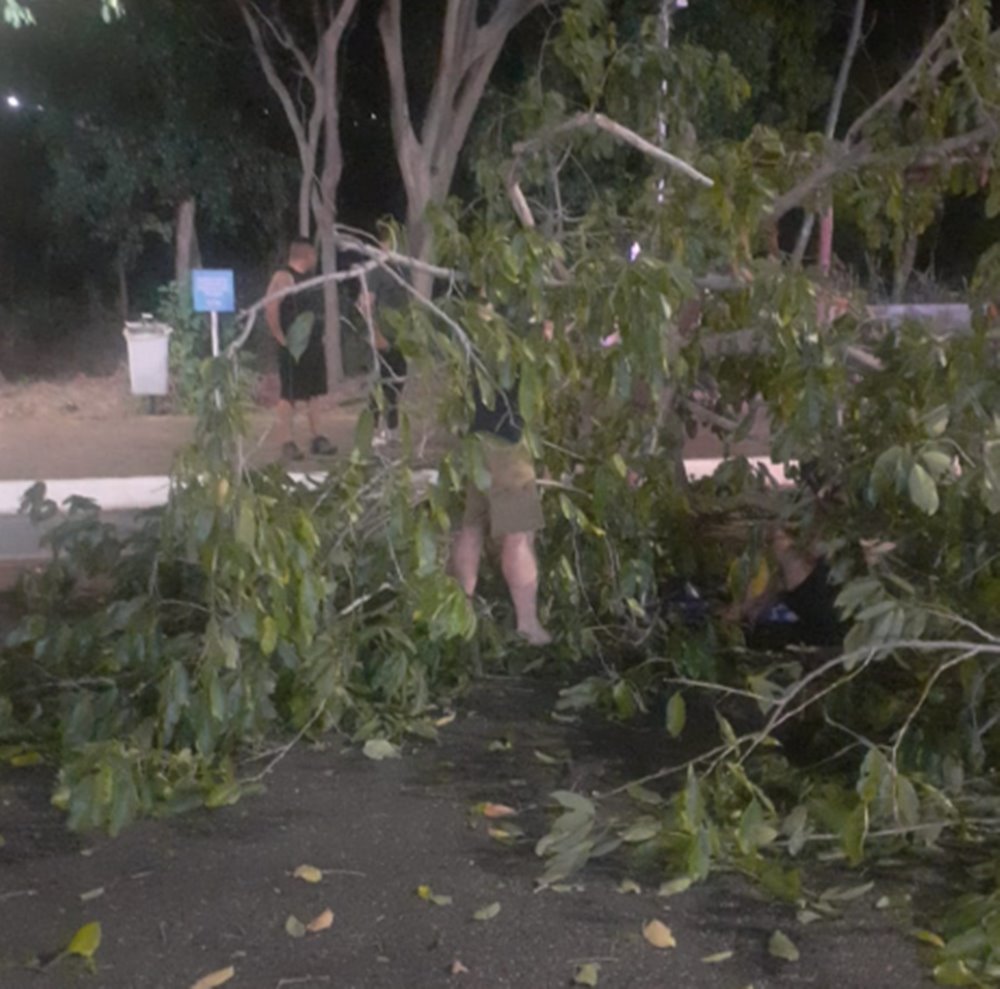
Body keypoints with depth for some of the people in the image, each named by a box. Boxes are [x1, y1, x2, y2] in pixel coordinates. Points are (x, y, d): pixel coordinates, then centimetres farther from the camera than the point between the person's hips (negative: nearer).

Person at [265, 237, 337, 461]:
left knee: (313, 394, 13)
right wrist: (281, 337, -20)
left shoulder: (310, 278, 15)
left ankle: (316, 438, 20)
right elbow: (270, 309, -23)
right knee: (289, 396, -5)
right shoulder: (284, 277, -13)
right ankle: (287, 443, -2)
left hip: (314, 345, 9)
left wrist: (318, 333, 16)